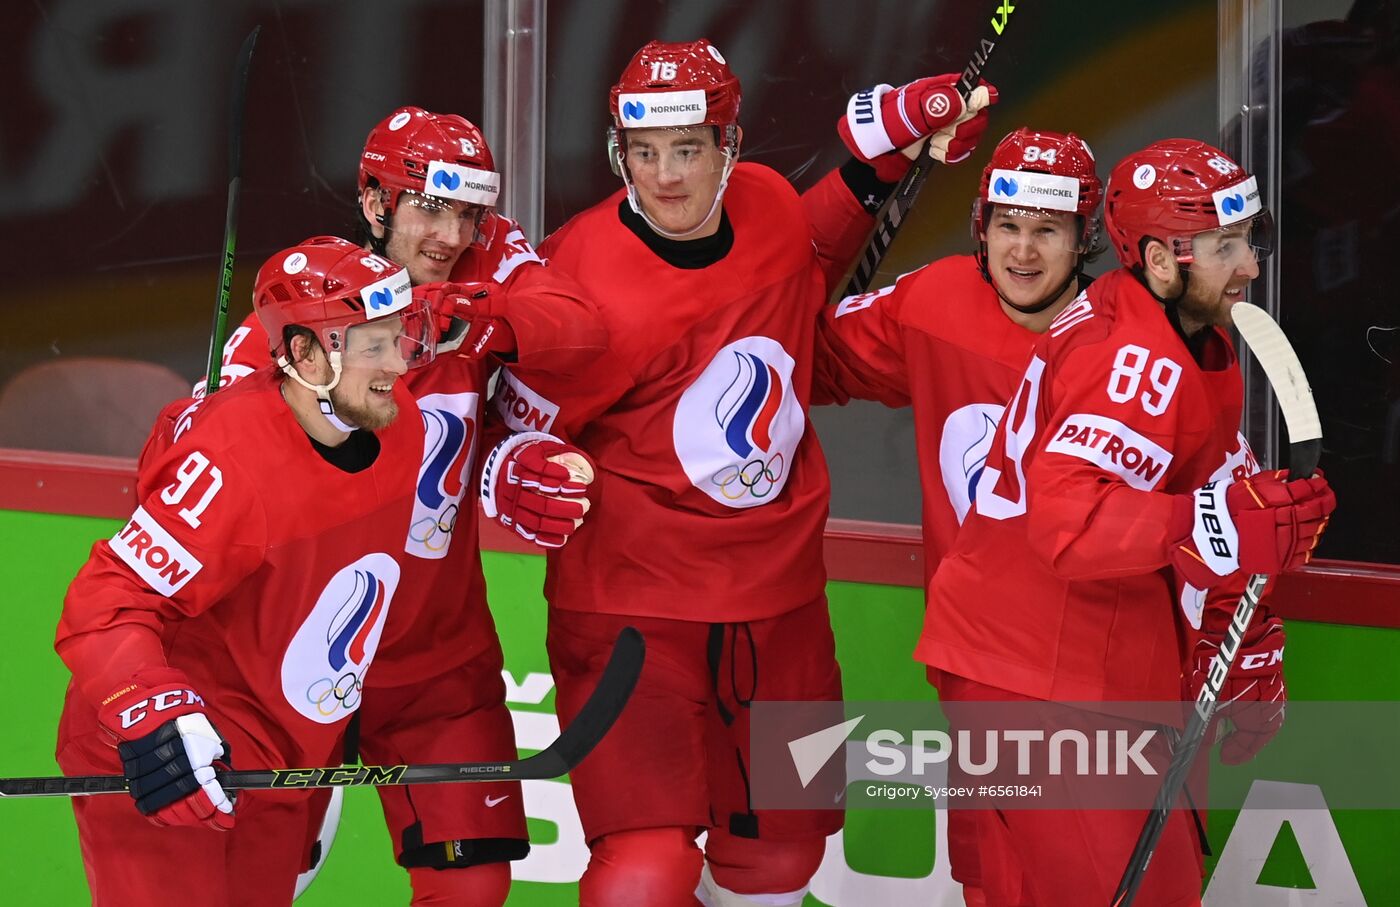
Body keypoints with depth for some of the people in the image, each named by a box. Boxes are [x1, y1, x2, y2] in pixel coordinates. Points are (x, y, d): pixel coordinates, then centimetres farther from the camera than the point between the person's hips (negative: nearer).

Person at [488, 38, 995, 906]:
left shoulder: (770, 206, -4)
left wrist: (881, 157, 8)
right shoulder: (587, 278, -21)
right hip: (632, 601, -6)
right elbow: (522, 423, -9)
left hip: (777, 596, 6)